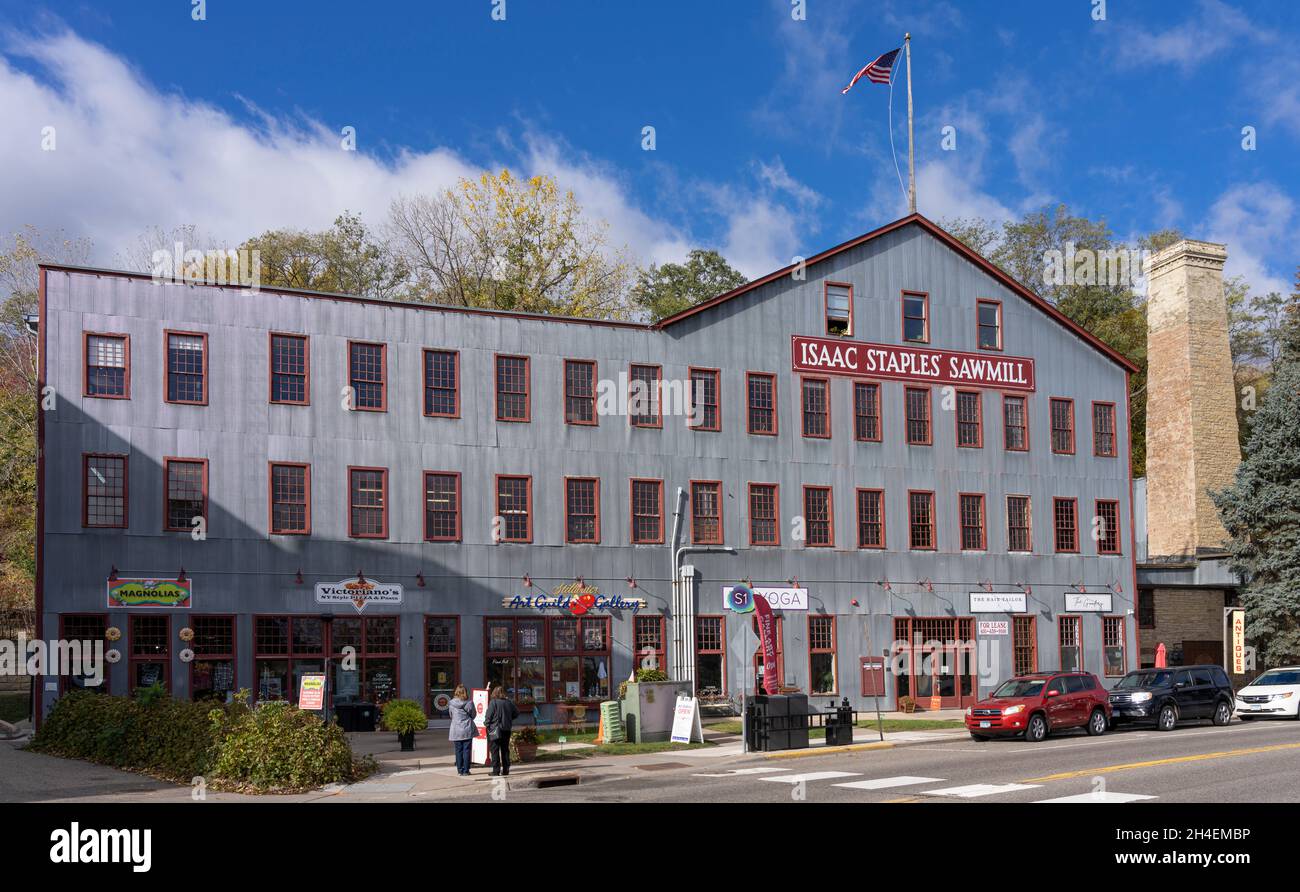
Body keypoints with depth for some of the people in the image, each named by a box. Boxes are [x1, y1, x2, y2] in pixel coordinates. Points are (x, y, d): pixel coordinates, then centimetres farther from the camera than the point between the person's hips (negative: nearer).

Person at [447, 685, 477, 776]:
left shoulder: (451, 703, -3)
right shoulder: (469, 703, -8)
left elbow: (451, 715, 10)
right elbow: (473, 715, 3)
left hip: (456, 730, 1)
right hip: (467, 730, -1)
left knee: (458, 751, 9)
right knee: (466, 750, 3)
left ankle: (460, 770, 11)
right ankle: (466, 771, 3)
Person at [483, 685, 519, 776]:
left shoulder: (493, 702, -13)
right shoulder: (509, 702, 2)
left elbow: (488, 716, -13)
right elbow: (516, 713, 11)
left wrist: (487, 724, 4)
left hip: (495, 730, -5)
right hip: (506, 729, 5)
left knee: (495, 750, 1)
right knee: (505, 750, 13)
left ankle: (496, 771, -1)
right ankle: (506, 770, 14)